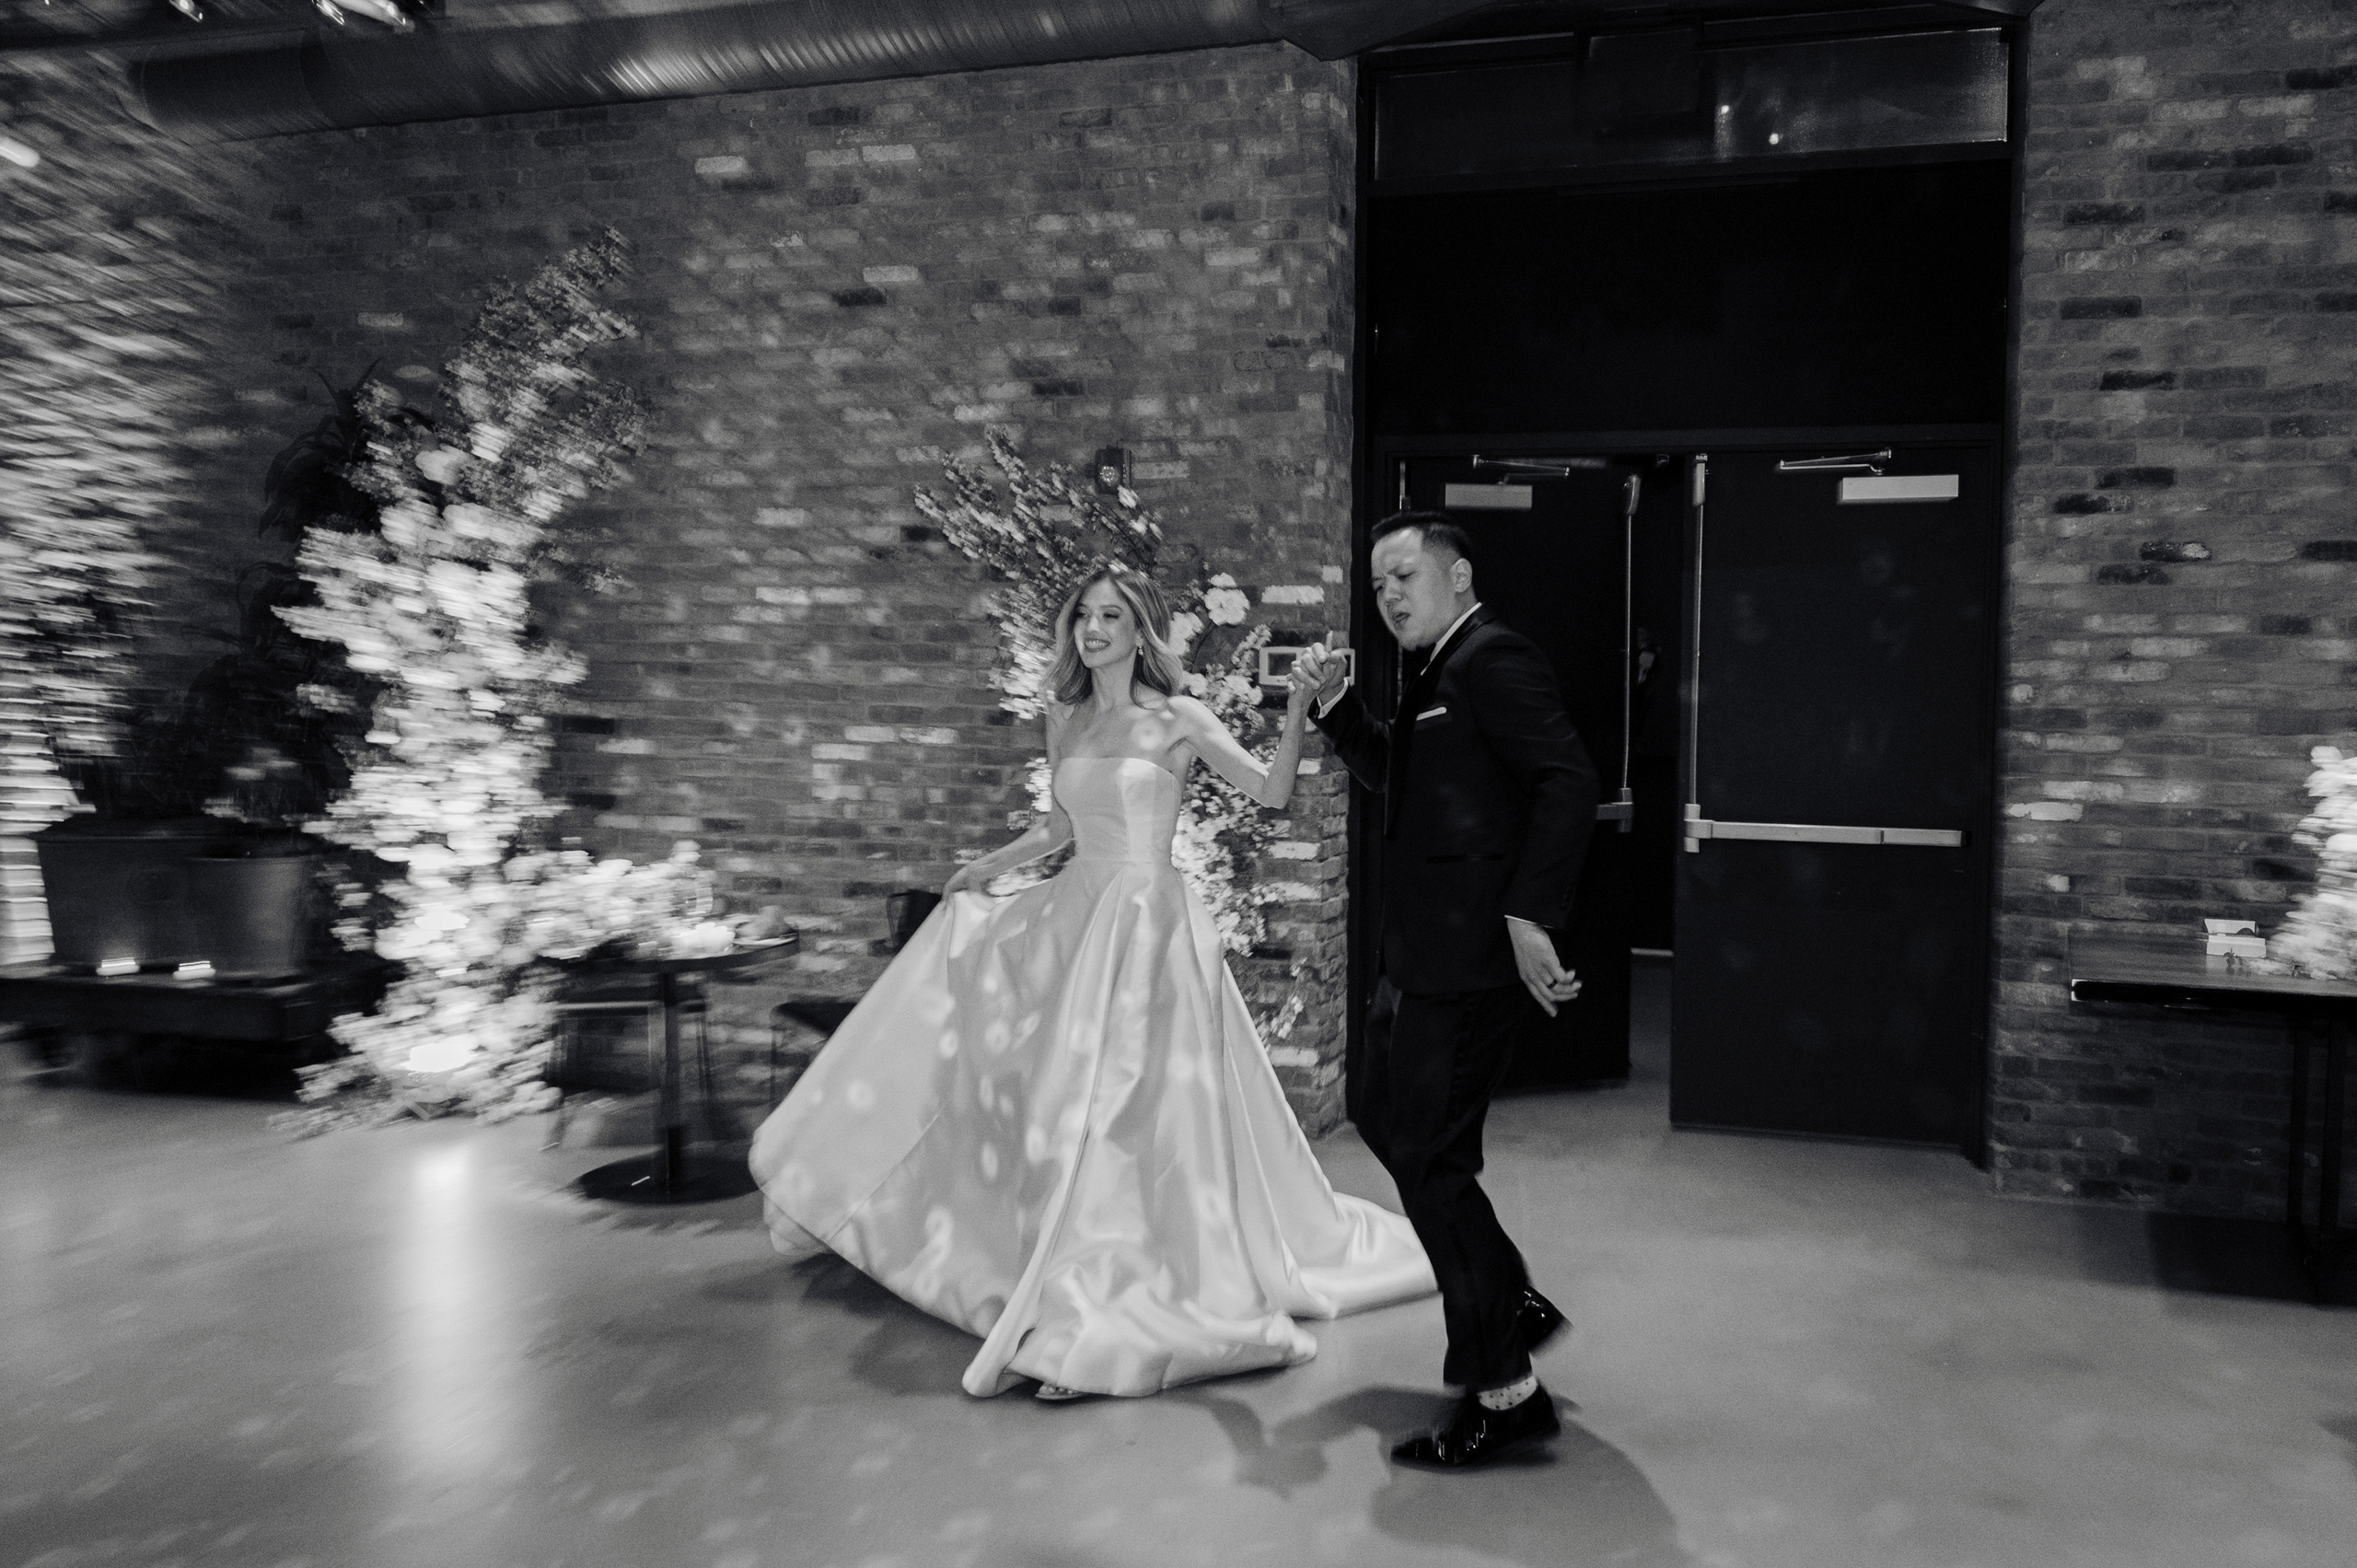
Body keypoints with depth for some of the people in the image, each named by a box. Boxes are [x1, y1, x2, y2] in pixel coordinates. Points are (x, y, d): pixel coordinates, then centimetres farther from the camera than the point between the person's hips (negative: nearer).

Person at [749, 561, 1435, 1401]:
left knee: (1119, 1101, -8)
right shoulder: (1064, 717, 11)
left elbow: (1270, 791, -6)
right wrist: (987, 867, 28)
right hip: (1073, 913, 7)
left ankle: (1096, 1308, 1)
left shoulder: (1177, 718, -4)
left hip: (1146, 917, -6)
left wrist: (1296, 710, -18)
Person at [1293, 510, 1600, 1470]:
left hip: (1468, 960, -11)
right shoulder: (1435, 676, 16)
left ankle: (1506, 1394, 9)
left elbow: (1570, 781, -24)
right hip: (1423, 958, 11)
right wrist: (1334, 703, 10)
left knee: (1431, 1163, -4)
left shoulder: (1493, 661, -15)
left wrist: (1530, 916, -29)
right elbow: (1388, 777, 25)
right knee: (1379, 1114, 23)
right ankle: (1511, 1303, 34)